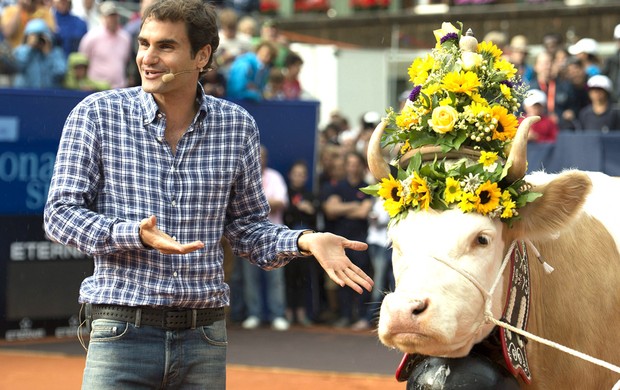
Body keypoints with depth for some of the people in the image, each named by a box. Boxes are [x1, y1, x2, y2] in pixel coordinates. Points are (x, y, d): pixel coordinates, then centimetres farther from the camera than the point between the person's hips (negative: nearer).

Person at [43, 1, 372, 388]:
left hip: (205, 338, 3)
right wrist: (136, 235, -20)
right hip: (123, 333, -3)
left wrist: (305, 241, -6)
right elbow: (60, 214, -4)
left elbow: (248, 227, 13)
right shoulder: (97, 114, -2)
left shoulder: (238, 127, 6)